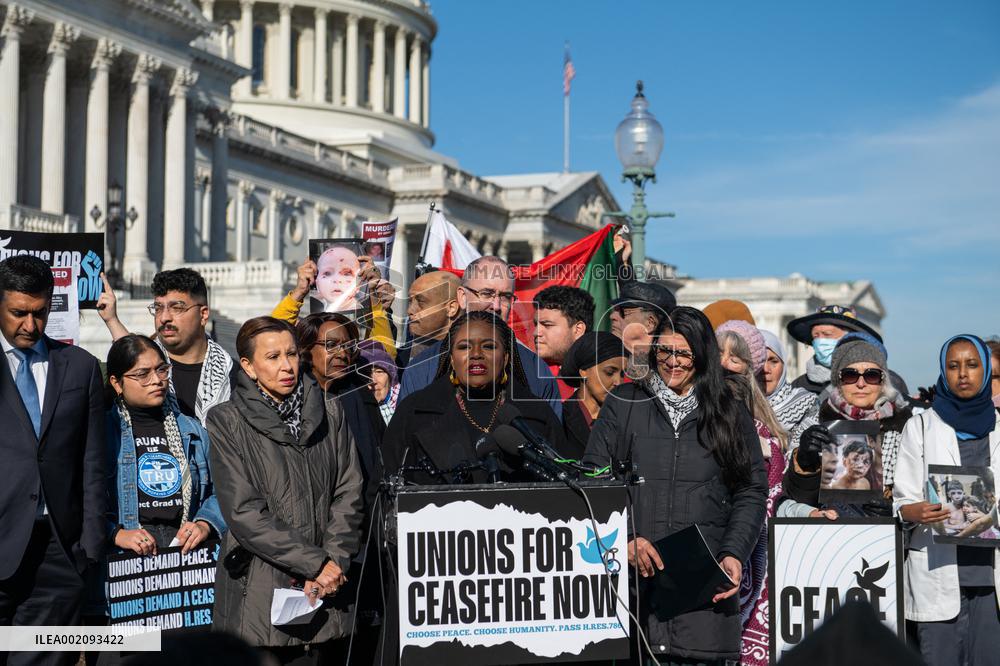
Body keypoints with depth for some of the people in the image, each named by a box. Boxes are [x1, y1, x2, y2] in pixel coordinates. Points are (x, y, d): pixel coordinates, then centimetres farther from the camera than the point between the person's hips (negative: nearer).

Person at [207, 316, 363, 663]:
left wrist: (334, 562, -10)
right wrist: (316, 563, -13)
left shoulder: (329, 414, 10)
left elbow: (349, 494, 5)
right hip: (260, 593, -3)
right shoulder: (228, 422, -2)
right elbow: (243, 512, -9)